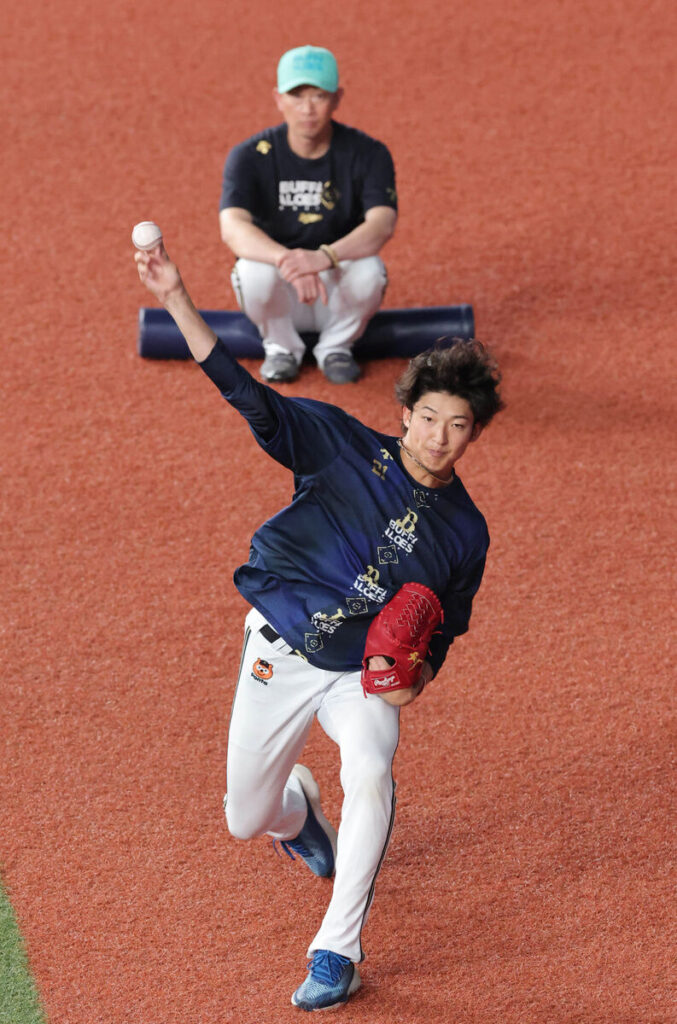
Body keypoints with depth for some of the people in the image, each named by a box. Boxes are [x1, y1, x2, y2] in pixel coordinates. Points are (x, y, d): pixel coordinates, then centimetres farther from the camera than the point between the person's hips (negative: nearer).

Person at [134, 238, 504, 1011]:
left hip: (363, 677, 0)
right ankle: (298, 805, 49)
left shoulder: (465, 532, -2)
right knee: (247, 823, 8)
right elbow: (245, 393, -16)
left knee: (370, 773, -31)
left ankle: (337, 952, -22)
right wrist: (177, 300, -28)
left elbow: (445, 628, 10)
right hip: (278, 658, 0)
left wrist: (416, 678, -13)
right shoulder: (343, 446, -9)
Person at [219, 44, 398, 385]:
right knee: (256, 269, -33)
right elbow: (232, 227, -28)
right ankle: (281, 347, -2)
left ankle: (336, 345, -1)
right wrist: (288, 261, -49)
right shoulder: (250, 156, -12)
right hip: (280, 296, 0)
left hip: (339, 292, 0)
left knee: (368, 270, -32)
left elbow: (382, 224, -28)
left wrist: (325, 257, -49)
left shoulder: (367, 153, -12)